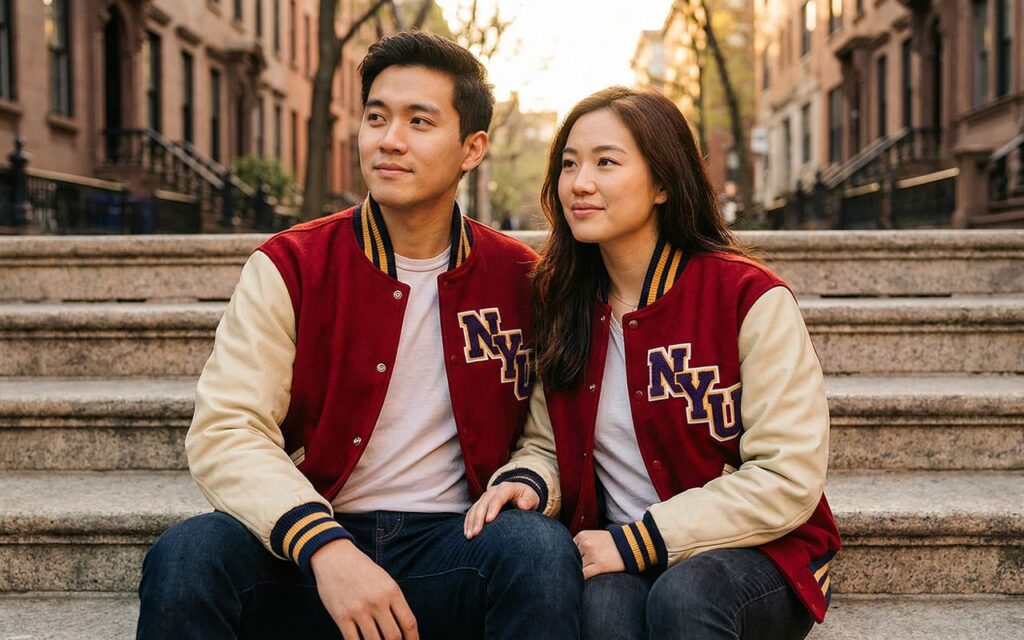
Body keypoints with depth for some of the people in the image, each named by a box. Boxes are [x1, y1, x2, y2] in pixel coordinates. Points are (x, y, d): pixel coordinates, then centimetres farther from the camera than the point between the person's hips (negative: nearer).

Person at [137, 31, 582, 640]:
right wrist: (326, 546, -26)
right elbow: (225, 431, -11)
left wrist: (529, 481, -11)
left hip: (445, 548, 0)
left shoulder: (519, 277, 4)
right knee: (187, 555, -29)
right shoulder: (288, 268, -1)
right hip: (305, 558, 0)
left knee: (539, 545, -31)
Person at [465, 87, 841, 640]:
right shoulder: (563, 303, 5)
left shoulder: (749, 298, -11)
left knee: (682, 594, -35)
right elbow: (545, 445, 11)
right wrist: (523, 483, -14)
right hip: (612, 555, 3)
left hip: (758, 554, -3)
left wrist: (637, 541, -18)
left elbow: (789, 479, -15)